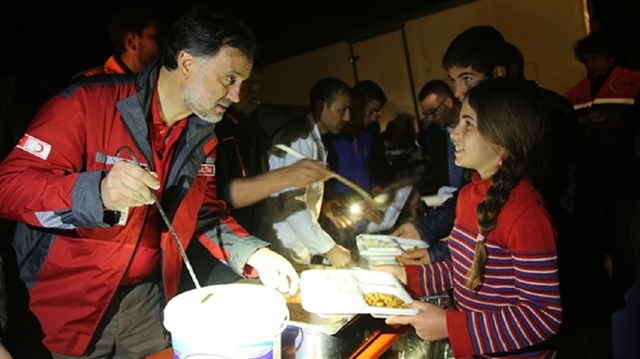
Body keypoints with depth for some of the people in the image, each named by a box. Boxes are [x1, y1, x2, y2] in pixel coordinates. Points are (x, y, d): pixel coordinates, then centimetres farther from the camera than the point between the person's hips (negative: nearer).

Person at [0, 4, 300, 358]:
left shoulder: (202, 135, 1)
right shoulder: (88, 102, -17)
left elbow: (205, 213, 7)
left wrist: (254, 254, -9)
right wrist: (96, 192, -37)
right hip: (61, 306, -5)